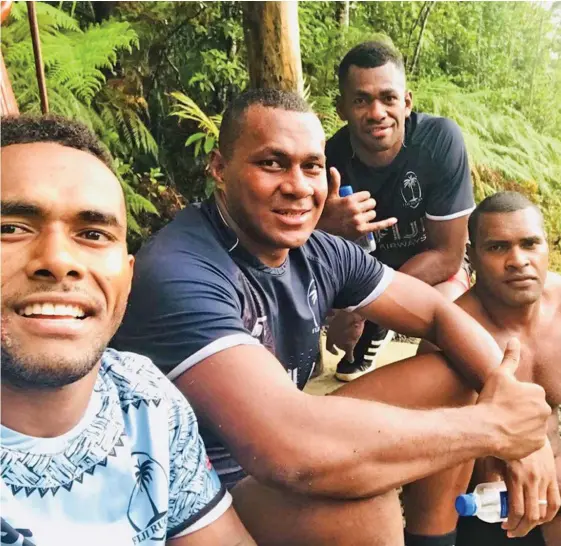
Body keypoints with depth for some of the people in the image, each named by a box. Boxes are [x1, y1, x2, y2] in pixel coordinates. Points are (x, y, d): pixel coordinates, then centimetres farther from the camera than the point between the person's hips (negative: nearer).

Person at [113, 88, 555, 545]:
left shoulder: (320, 253, -5)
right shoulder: (179, 275, -31)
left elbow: (438, 314, 3)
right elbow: (288, 452, -42)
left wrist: (516, 411, -17)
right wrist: (491, 427, -30)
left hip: (288, 462, 8)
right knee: (365, 507, -33)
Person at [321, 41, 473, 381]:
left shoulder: (441, 140, -29)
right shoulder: (330, 159, -23)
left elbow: (447, 256, -24)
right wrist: (330, 228, -43)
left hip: (435, 267, -4)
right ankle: (375, 331, 13)